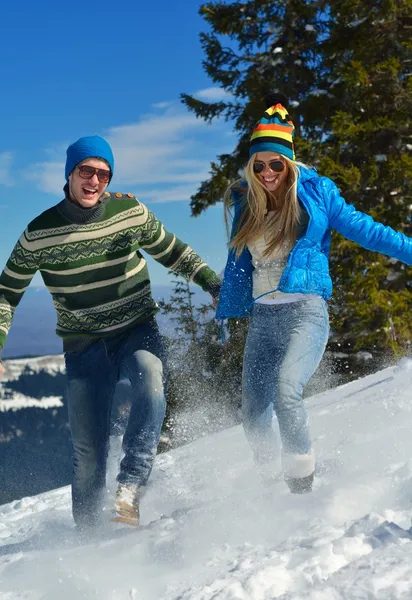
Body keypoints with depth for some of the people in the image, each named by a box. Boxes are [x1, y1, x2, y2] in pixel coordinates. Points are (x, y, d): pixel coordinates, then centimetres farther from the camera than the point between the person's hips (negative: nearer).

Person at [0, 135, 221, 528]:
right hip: (84, 344, 0)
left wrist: (214, 285, 3)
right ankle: (88, 530, 18)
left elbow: (172, 251, 12)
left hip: (137, 329, 1)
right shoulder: (40, 233, -6)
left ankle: (130, 488, -30)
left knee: (151, 387, -33)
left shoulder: (130, 211, -4)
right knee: (87, 449, -1)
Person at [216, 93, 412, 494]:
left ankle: (303, 486, -13)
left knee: (286, 392, -27)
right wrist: (225, 315, 20)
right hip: (261, 316, 5)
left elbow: (361, 229, 6)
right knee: (252, 413, -1)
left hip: (305, 310, -4)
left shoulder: (315, 192, 1)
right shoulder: (244, 202, 11)